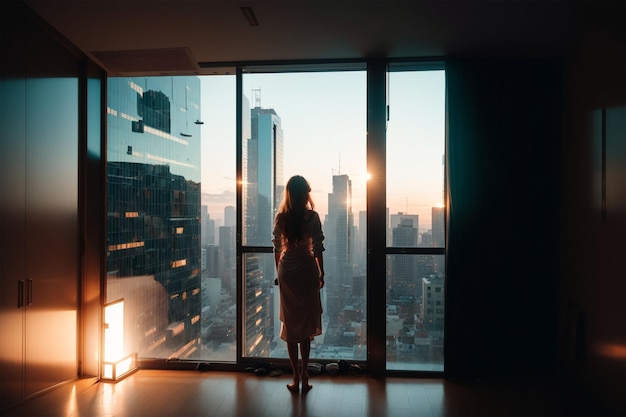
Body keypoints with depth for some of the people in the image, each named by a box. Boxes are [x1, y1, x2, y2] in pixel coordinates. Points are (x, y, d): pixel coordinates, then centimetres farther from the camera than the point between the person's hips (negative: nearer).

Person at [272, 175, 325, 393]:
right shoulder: (312, 216, -9)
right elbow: (318, 248, -7)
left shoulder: (280, 217, -2)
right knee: (306, 322, 10)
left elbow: (277, 249, 3)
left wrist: (279, 273, 13)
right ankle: (304, 375, 13)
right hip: (307, 270, -2)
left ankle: (296, 377, 14)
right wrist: (321, 273, 3)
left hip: (286, 271, 2)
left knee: (290, 323, 9)